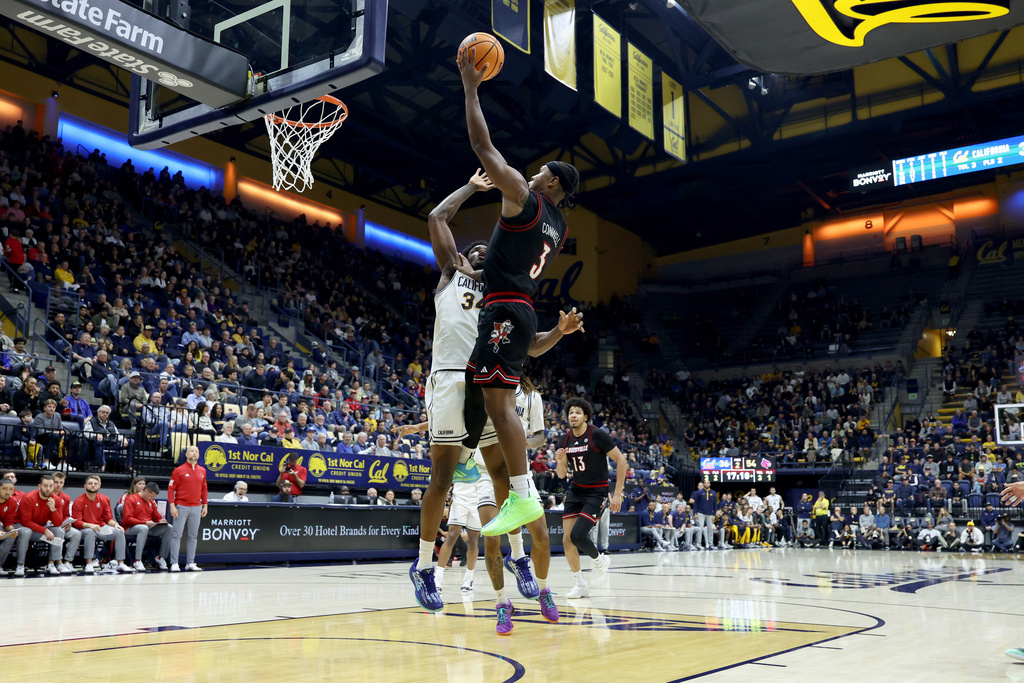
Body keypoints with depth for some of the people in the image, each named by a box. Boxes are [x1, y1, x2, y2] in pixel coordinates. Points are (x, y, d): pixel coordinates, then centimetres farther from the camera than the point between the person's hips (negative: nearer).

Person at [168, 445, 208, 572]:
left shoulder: (202, 471, 11)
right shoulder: (179, 470, -2)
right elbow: (171, 488, -4)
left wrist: (205, 505, 11)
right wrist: (172, 505, -12)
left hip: (196, 508, 4)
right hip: (181, 507, -4)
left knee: (193, 536, 7)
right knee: (177, 535, -3)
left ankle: (190, 563, 13)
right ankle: (174, 564, 1)